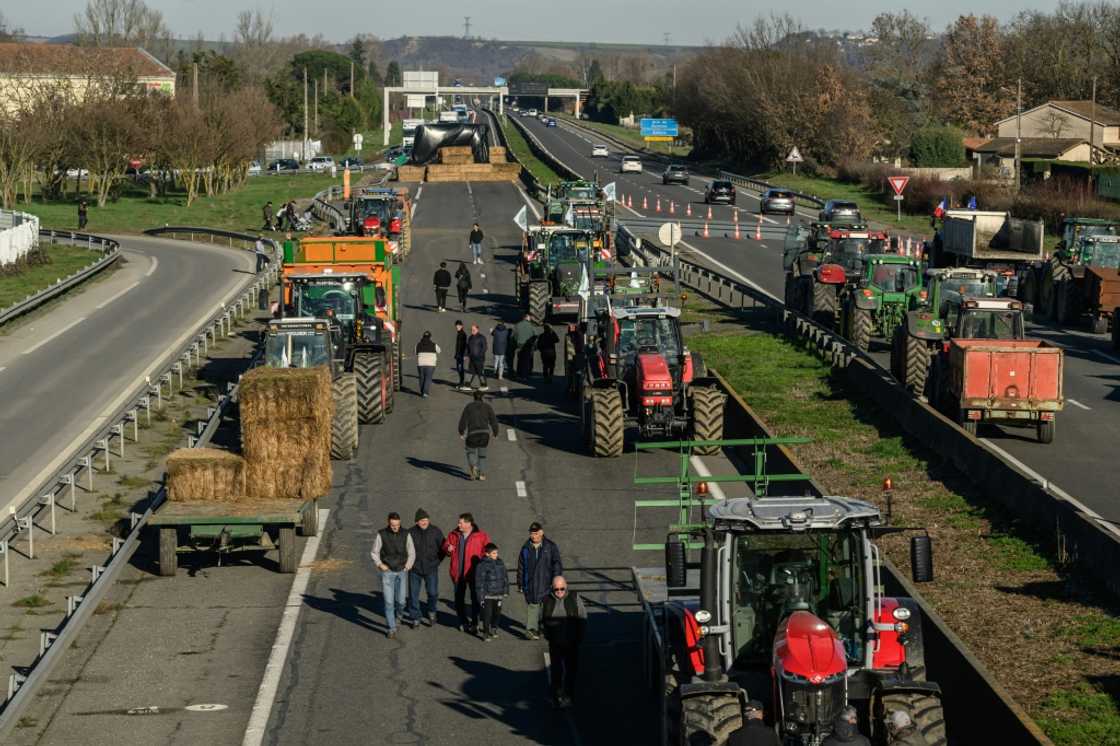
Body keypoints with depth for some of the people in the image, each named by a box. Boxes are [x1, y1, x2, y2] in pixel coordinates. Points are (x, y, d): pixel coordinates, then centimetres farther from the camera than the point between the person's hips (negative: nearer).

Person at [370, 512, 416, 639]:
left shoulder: (406, 535, -3)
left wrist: (408, 565, -5)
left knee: (400, 600, 5)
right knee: (389, 601, -7)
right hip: (387, 572, -2)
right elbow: (374, 552, 2)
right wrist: (380, 564, -11)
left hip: (401, 572, 2)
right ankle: (392, 629, -2)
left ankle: (399, 613, 39)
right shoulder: (381, 535, -7)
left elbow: (411, 552, 8)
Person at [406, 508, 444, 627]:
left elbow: (443, 549, 6)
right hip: (415, 569, 1)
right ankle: (414, 617, 17)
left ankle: (430, 613, 21)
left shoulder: (436, 531, -3)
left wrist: (436, 562, 0)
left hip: (431, 569, -1)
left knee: (433, 593, -3)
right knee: (413, 594, 5)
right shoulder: (411, 532, -3)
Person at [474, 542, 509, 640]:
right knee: (487, 614, -6)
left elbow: (505, 577, 18)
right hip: (488, 595, -6)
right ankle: (486, 633, 2)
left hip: (499, 595, 6)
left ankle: (494, 629, 32)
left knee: (497, 613, 13)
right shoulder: (482, 565, -10)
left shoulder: (500, 563, 9)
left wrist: (506, 591, 16)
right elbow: (479, 581, -10)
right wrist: (481, 595, -13)